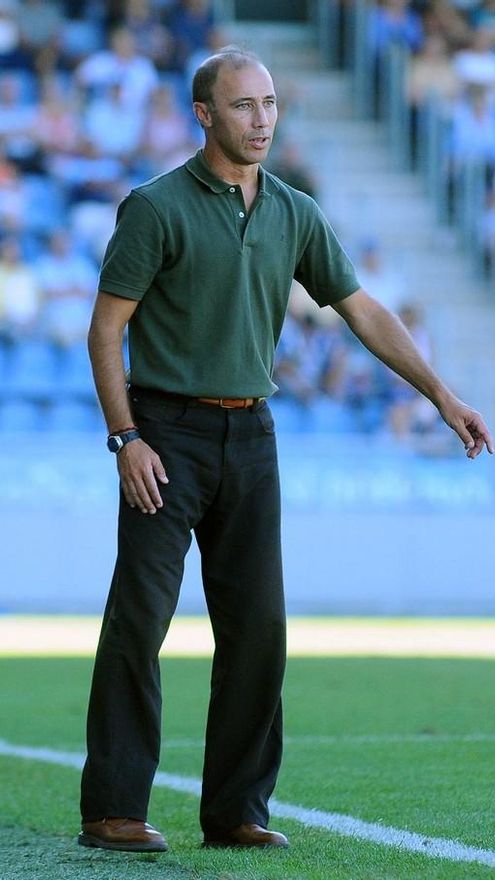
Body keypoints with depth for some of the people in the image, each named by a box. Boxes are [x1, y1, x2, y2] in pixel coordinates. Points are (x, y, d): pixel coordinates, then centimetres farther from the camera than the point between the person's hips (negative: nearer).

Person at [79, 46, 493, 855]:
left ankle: (236, 810, 9)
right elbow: (107, 328, -7)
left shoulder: (294, 214, 8)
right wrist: (125, 438, -14)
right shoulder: (157, 207, -7)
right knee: (140, 617, -8)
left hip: (249, 433, 5)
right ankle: (113, 811, -5)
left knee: (258, 622, 2)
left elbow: (364, 310, 11)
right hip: (167, 432, -5)